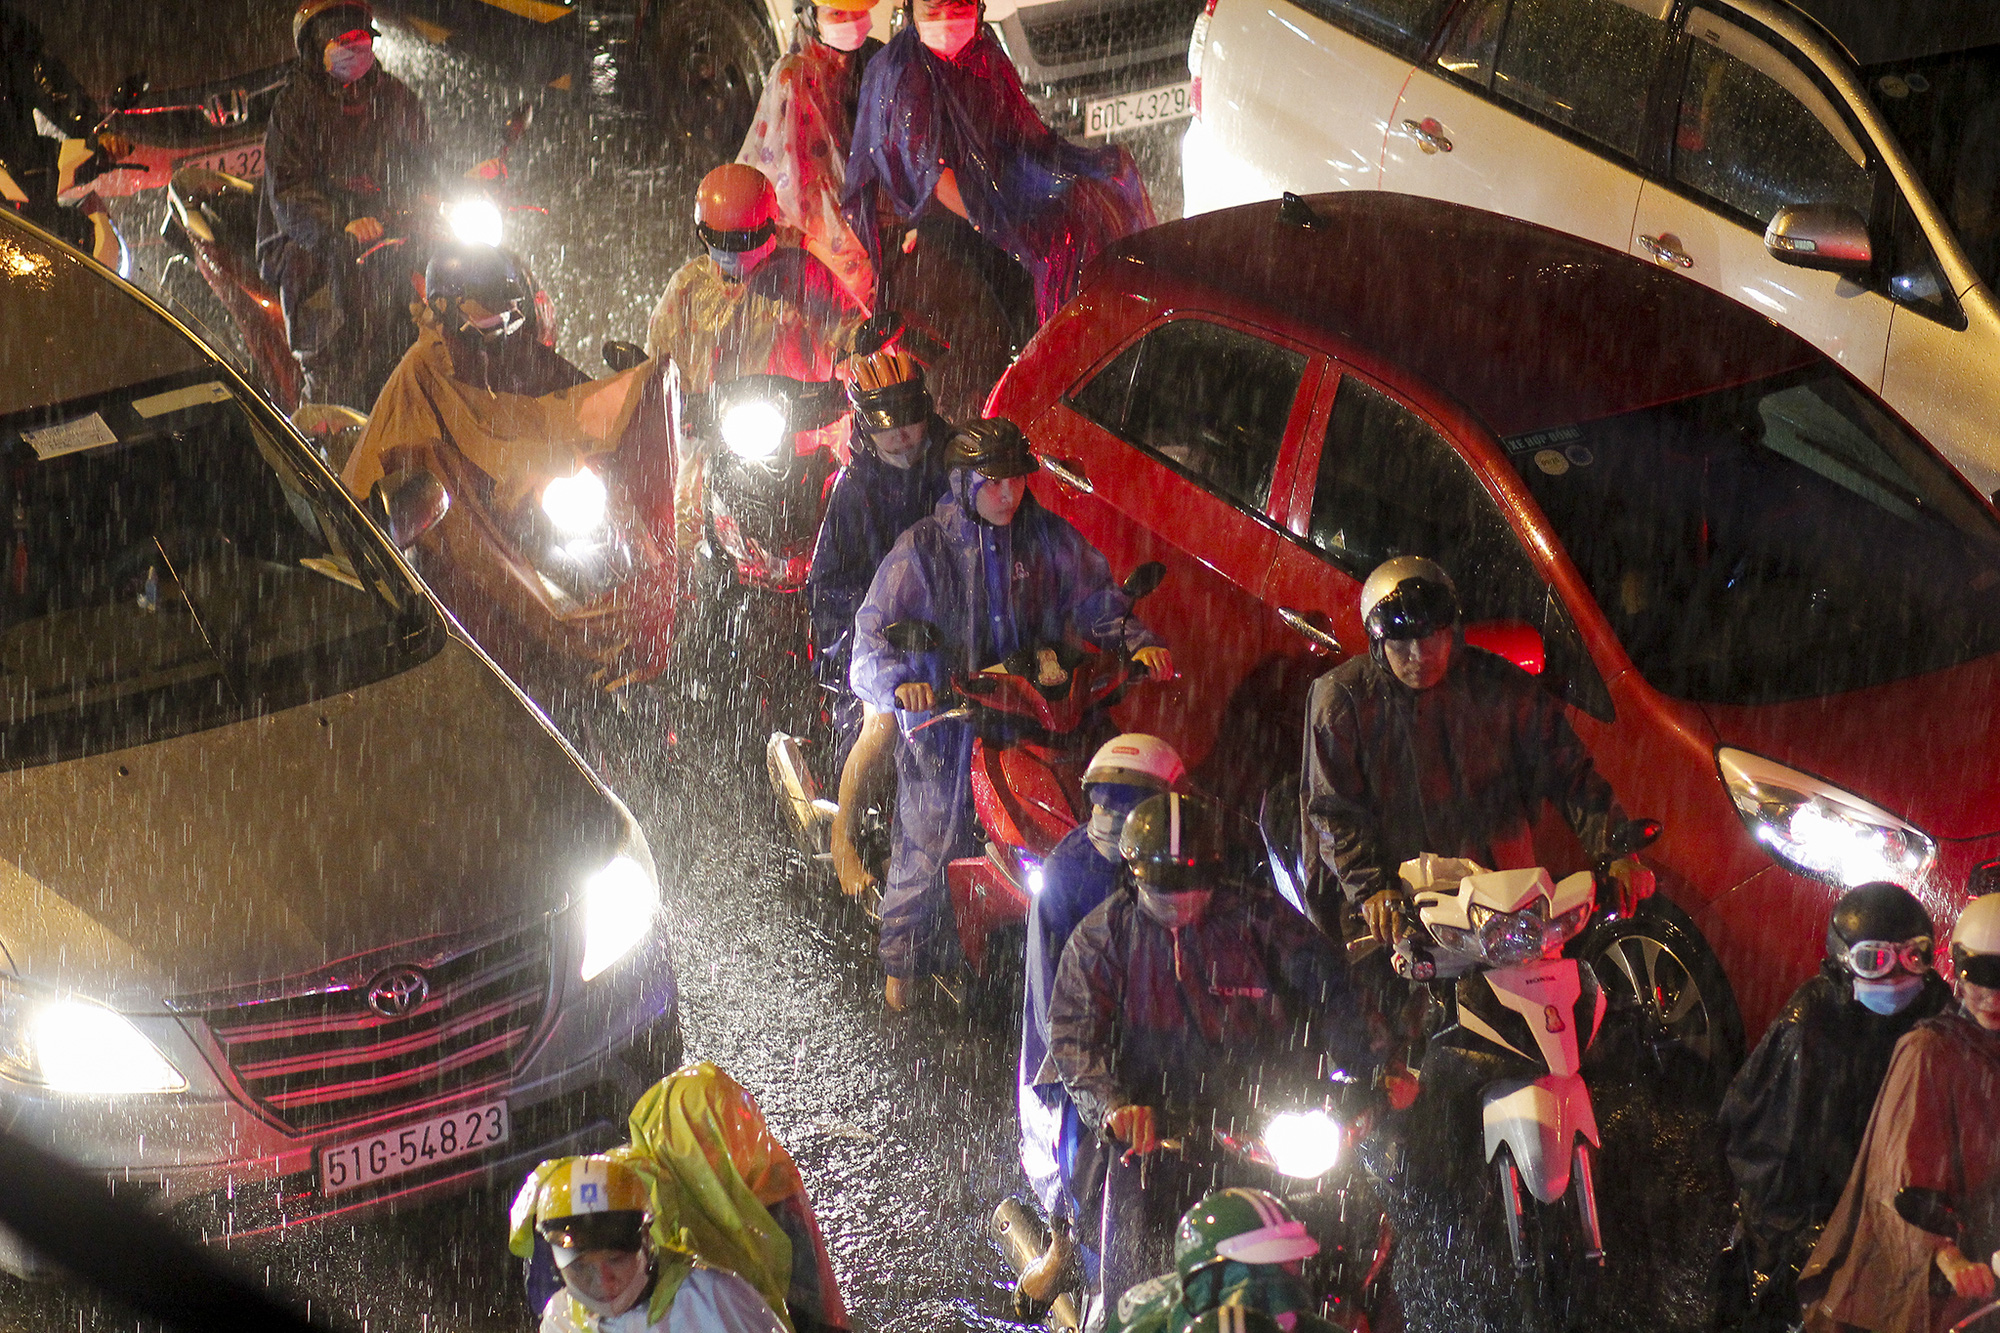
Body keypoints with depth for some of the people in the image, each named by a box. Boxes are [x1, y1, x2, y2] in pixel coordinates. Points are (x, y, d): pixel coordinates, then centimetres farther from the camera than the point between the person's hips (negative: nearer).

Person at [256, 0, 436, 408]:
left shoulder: (394, 96, 16)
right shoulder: (295, 104, 4)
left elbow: (423, 173, 21)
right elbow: (288, 189, -6)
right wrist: (343, 225, -23)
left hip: (393, 250, 3)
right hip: (319, 255, -3)